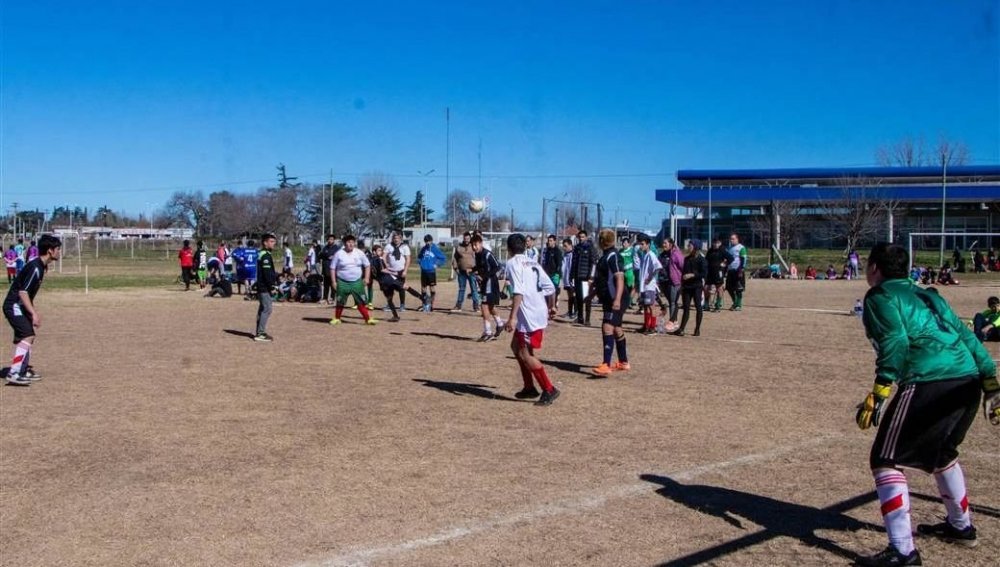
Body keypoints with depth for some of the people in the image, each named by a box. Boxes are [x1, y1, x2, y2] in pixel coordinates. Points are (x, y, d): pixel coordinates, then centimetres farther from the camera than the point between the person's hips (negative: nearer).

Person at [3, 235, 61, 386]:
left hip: (21, 306, 11)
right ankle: (14, 374, -24)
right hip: (14, 306, -11)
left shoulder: (41, 266, 8)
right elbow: (22, 292, -26)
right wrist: (33, 313, -30)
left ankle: (24, 370, 33)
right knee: (27, 336, -21)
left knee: (28, 336, 19)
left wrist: (33, 312, 22)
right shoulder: (35, 267, -21)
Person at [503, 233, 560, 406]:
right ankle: (529, 387, 22)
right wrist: (550, 306, 29)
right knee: (516, 346, 20)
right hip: (539, 312, 9)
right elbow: (549, 286, 13)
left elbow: (518, 291, -21)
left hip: (529, 315, -9)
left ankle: (549, 390, -6)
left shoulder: (513, 263, -7)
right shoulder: (532, 262, 16)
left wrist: (513, 317, -26)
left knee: (525, 354, -6)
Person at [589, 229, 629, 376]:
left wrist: (617, 299, -32)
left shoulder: (613, 256, -14)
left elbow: (620, 278, -23)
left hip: (615, 300, -11)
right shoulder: (605, 256, 16)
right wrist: (591, 295, 32)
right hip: (608, 300, 11)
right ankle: (623, 362, 29)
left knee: (608, 327, -18)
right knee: (616, 329, 17)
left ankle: (606, 365, -23)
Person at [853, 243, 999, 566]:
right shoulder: (927, 294, 27)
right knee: (941, 452, 31)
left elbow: (895, 343, -12)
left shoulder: (879, 296, 5)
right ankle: (961, 526, 46)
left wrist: (878, 394, -17)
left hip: (928, 382, -8)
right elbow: (966, 336, 20)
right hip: (969, 380, 9)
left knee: (886, 460, -2)